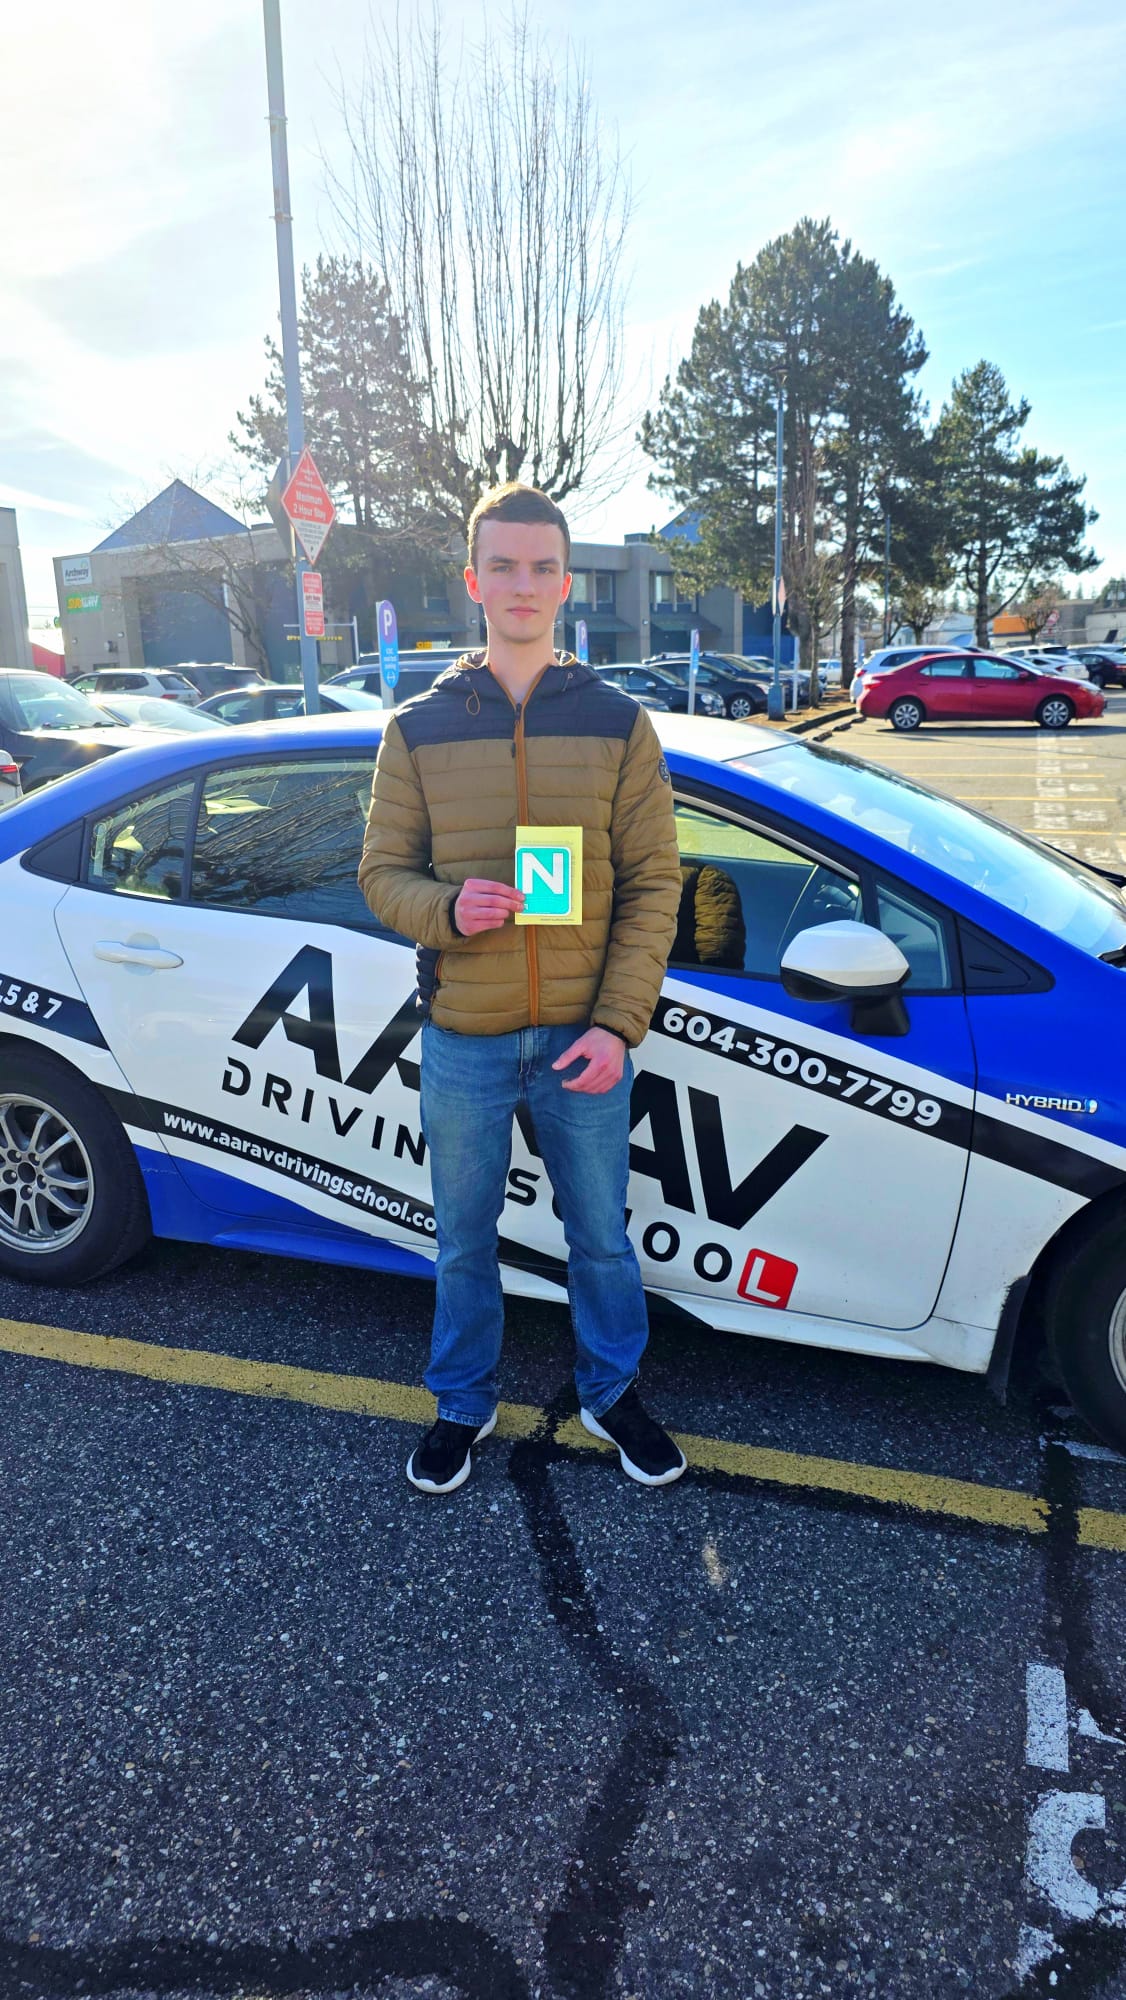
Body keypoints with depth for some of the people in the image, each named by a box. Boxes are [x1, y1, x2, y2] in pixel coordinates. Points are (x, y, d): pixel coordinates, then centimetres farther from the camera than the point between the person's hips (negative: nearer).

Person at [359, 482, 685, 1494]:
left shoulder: (617, 723, -1)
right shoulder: (420, 728, 2)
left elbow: (652, 885, -3)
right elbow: (384, 871, 4)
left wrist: (618, 1024, -12)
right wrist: (448, 908, -19)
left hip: (583, 1039, 0)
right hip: (463, 1042, 1)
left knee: (601, 1237, 15)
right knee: (465, 1242, 15)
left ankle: (612, 1392, 38)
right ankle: (464, 1403, 37)